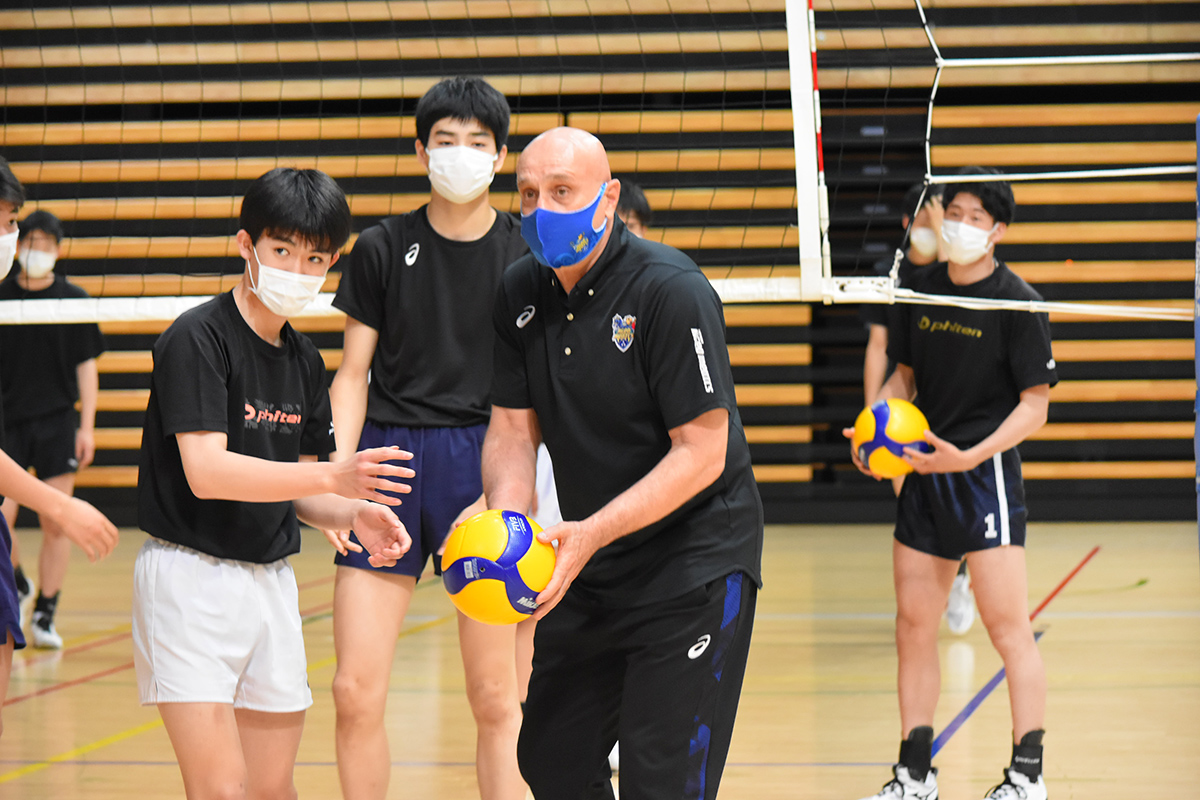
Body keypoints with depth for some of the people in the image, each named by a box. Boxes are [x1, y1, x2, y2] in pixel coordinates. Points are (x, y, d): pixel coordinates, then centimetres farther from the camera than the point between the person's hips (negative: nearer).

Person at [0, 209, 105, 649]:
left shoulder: (74, 299, 1)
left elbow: (86, 366, 4)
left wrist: (87, 426, -2)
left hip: (58, 420, 0)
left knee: (56, 523, 1)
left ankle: (45, 615, 11)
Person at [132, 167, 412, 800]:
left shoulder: (305, 361, 11)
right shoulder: (197, 338, -13)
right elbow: (206, 472, -24)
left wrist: (356, 515, -7)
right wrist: (335, 477, -33)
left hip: (272, 580, 7)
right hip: (190, 578, -7)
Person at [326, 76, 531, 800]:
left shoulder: (528, 256, 3)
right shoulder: (382, 249, 5)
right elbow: (354, 374, 8)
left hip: (486, 462, -1)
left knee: (496, 699, 0)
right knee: (356, 691, -5)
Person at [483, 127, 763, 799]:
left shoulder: (672, 291, -20)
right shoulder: (522, 293, 1)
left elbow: (702, 453, -22)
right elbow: (513, 427, 5)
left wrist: (592, 533, -29)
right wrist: (504, 516, -17)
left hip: (693, 561, -7)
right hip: (588, 564, 7)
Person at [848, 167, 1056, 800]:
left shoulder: (1016, 303, -9)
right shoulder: (919, 290, 7)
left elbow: (1036, 404, -10)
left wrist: (970, 455, -21)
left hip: (985, 472, -6)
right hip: (924, 473, 6)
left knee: (1007, 628, -5)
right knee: (913, 626, 8)